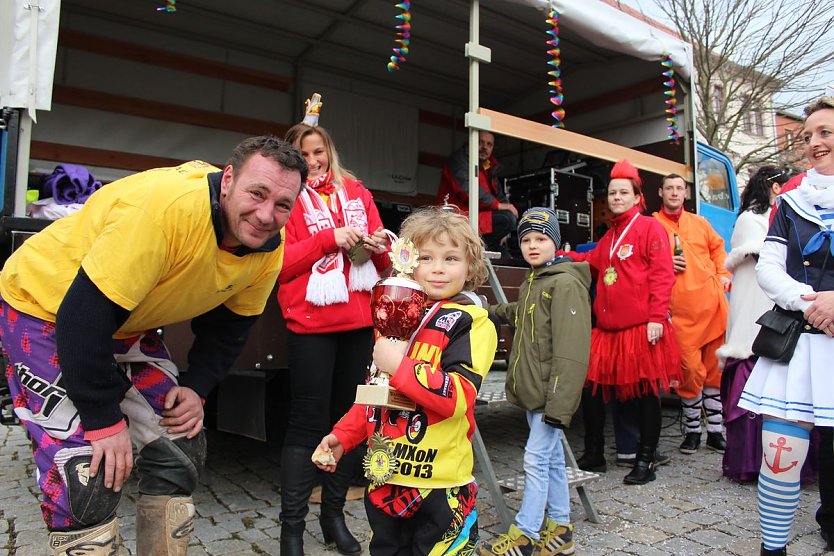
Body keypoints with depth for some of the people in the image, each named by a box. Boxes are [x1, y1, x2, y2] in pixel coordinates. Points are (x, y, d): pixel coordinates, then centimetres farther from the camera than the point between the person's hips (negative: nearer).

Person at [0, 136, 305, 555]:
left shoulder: (269, 248, -14)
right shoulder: (167, 206, -37)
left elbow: (226, 325, 2)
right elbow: (84, 315, -33)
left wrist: (196, 387, -11)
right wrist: (103, 420, -26)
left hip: (130, 324, 7)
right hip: (44, 307, -6)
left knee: (179, 449, 6)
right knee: (88, 473, -13)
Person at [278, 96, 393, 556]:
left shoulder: (355, 191, 15)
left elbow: (381, 260, 16)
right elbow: (279, 263, -7)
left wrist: (380, 247, -6)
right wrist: (330, 238, -14)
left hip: (360, 320, 4)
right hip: (311, 324, -4)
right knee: (308, 423, 0)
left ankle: (334, 514, 25)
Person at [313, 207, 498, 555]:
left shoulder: (472, 322, -10)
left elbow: (459, 397, -22)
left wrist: (400, 366, -26)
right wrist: (343, 436, 9)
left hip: (439, 486, -6)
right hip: (383, 478, 6)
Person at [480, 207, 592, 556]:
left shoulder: (566, 283, -15)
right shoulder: (531, 282, 14)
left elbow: (570, 351, -22)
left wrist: (559, 404, -24)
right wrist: (490, 312, 41)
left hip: (550, 394, -9)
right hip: (533, 392, 9)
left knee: (536, 459, -1)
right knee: (551, 458, 16)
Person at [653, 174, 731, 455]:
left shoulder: (699, 222, 19)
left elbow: (717, 248, 23)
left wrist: (724, 275, 9)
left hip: (711, 302, 4)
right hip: (680, 308, -4)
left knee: (714, 367, 7)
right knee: (690, 368, -6)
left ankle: (715, 431, 18)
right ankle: (692, 429, 12)